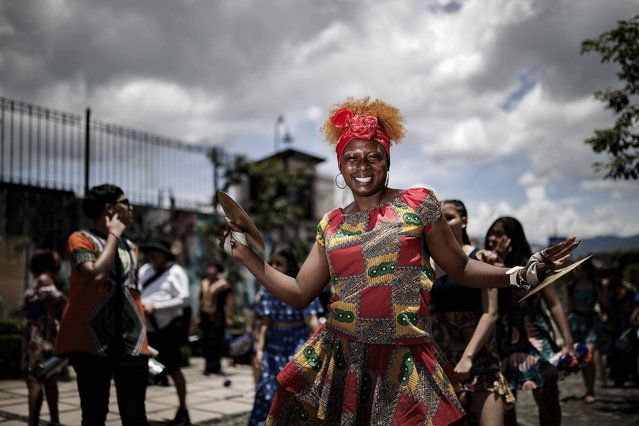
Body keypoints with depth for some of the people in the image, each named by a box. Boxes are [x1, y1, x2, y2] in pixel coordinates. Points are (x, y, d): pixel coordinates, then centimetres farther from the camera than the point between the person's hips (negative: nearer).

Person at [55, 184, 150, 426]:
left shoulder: (131, 247, 16)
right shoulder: (81, 239, -3)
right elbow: (97, 275, -22)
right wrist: (113, 235, -10)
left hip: (131, 343, 5)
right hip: (93, 342, -4)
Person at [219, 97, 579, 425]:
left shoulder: (418, 205, 2)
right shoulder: (332, 225, 10)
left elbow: (461, 269, 5)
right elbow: (299, 294, 12)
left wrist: (523, 274, -7)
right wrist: (246, 254, 11)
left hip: (405, 363, -2)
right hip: (339, 358, 3)